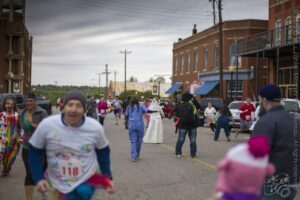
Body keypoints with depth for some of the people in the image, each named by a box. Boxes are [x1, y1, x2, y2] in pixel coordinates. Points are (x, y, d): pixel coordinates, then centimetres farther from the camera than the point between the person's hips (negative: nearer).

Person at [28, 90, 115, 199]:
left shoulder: (95, 128, -14)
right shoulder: (47, 125, -19)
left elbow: (103, 151, 4)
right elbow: (35, 152, -5)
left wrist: (107, 177, 1)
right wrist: (39, 178, -10)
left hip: (86, 181, -1)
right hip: (57, 184, 1)